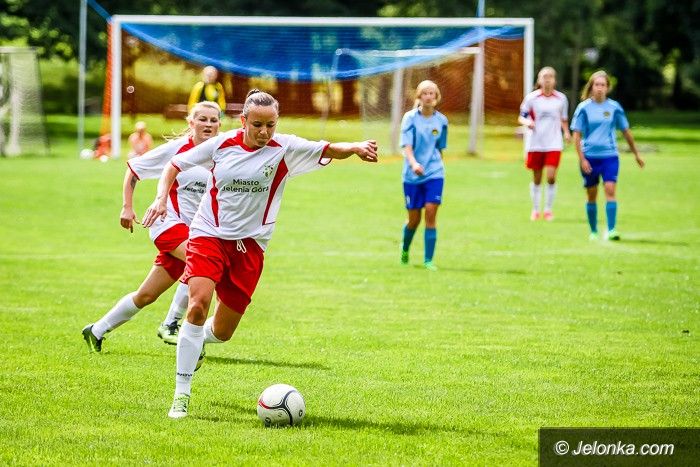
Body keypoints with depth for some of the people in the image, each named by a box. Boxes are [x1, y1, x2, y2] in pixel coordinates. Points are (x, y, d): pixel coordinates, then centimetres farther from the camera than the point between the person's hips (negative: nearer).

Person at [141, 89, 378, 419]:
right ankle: (181, 395, -20)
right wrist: (161, 198, -8)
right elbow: (175, 166, 8)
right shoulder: (222, 144, -2)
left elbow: (329, 150, -14)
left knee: (222, 332, 6)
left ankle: (198, 339, 47)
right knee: (199, 302, -25)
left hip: (249, 245, 1)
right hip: (208, 234, -1)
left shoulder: (284, 150, -4)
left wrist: (355, 147, -35)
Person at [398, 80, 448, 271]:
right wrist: (413, 163, -30)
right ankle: (404, 250, 36)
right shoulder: (410, 118, -6)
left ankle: (428, 260, -7)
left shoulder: (441, 120, 3)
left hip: (434, 173, 1)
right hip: (412, 175, -1)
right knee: (414, 218, 6)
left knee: (431, 213, -11)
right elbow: (407, 146, -13)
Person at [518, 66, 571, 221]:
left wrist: (566, 132, -1)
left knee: (551, 177, -12)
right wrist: (527, 122, -18)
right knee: (537, 179, 6)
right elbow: (521, 117, 4)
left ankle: (548, 209, 2)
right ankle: (535, 210, 21)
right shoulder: (531, 98, 0)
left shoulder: (561, 98, 5)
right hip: (535, 144, 0)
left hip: (554, 144, 0)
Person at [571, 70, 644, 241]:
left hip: (610, 156, 0)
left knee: (610, 190, -15)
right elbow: (577, 135, -1)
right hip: (589, 157, 0)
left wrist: (636, 154, 17)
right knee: (592, 195, 6)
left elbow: (626, 132, 12)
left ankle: (611, 230, -17)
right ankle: (593, 231, 18)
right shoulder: (584, 108, -2)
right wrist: (582, 159, -8)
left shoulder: (614, 107, 2)